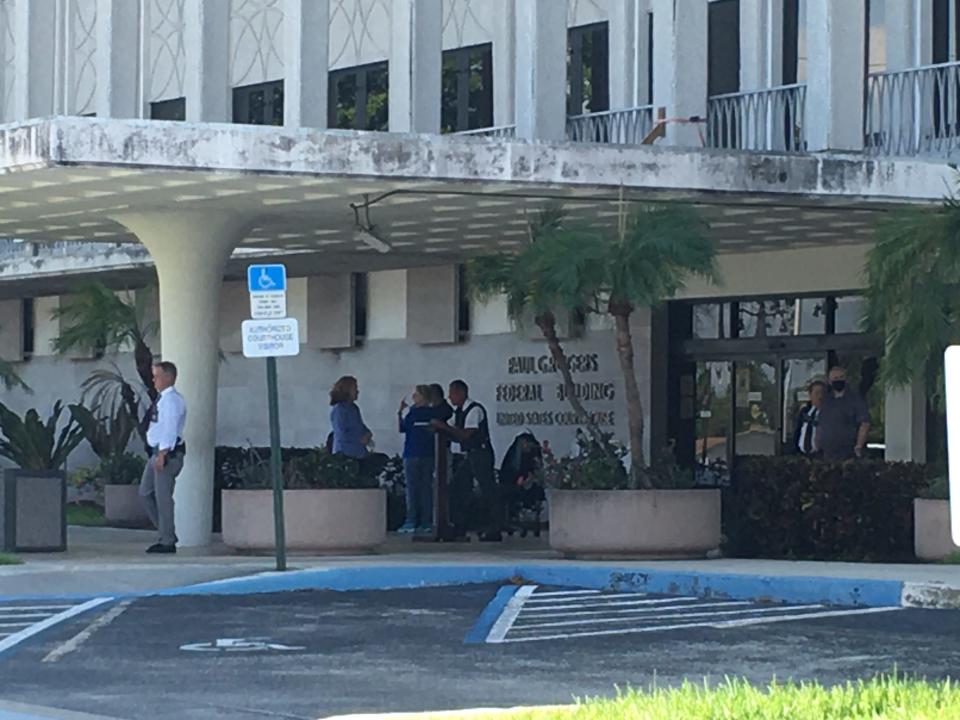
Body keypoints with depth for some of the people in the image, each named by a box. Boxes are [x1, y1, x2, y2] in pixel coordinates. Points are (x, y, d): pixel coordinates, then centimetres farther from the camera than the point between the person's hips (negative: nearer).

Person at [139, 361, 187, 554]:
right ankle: (166, 533, 20)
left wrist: (162, 454, -27)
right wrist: (157, 454, 17)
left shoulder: (171, 400, -14)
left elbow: (170, 428, -22)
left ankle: (167, 542, 3)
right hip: (157, 452, 10)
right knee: (146, 493, 12)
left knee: (163, 497, -4)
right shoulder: (161, 399, 16)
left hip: (168, 453, -10)